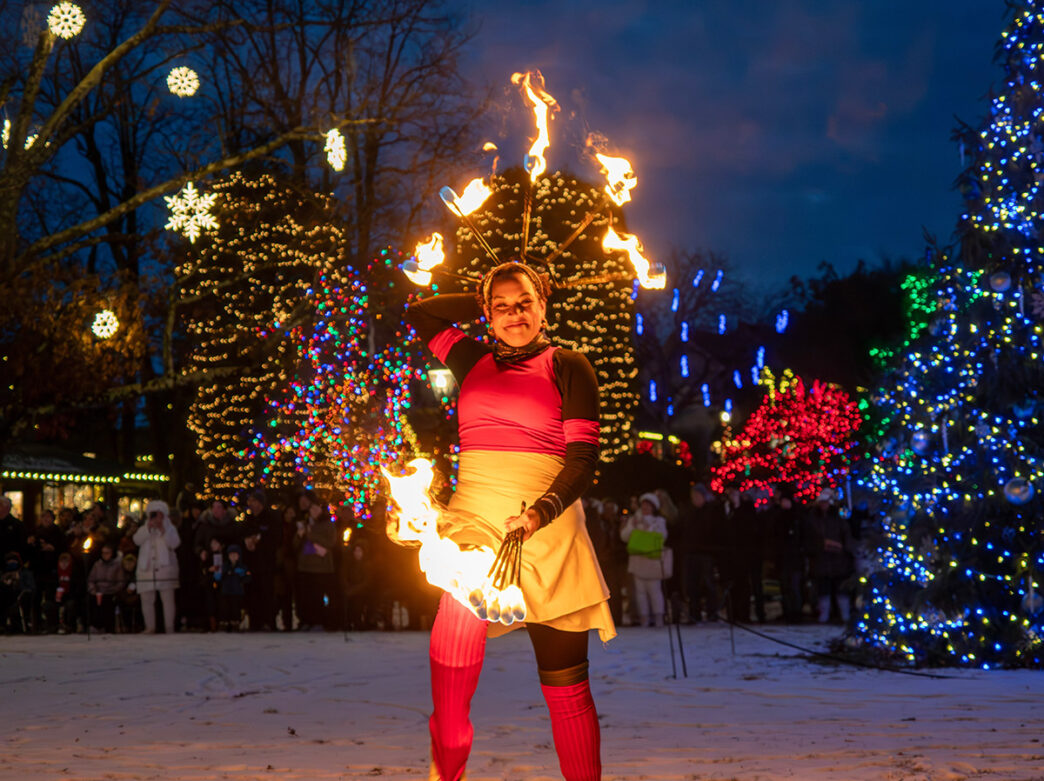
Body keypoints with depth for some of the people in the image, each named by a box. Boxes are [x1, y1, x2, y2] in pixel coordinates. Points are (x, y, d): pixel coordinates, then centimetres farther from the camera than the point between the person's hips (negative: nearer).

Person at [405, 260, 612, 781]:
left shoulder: (567, 367, 6)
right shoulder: (473, 361, 17)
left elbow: (582, 460, -2)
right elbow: (420, 313, 33)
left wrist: (538, 514, -18)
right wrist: (487, 303, 26)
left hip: (547, 526, -2)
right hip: (475, 518, 2)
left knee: (565, 685, -2)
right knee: (459, 610, -24)